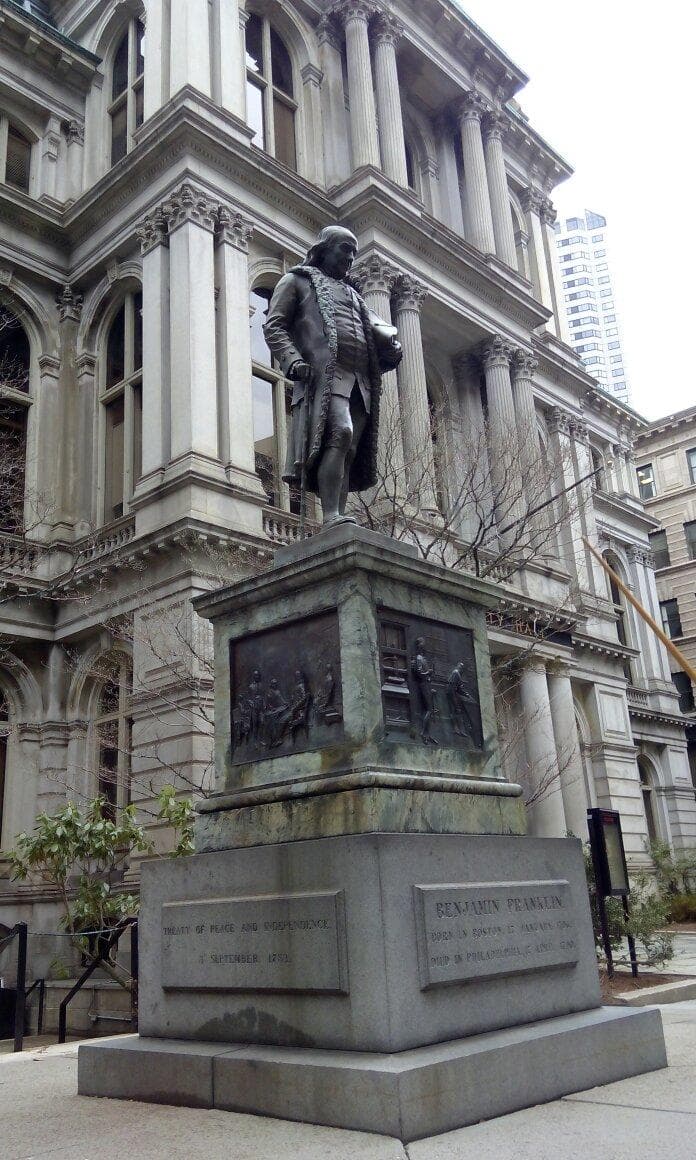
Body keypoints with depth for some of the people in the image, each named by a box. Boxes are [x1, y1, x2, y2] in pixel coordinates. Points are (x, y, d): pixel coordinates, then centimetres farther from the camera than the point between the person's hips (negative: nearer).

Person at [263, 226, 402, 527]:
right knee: (340, 433, -28)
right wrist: (292, 360, -13)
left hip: (361, 382, 7)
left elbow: (382, 328, 28)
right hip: (325, 372, -6)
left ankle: (338, 520, -11)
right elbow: (273, 325, 6)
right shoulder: (297, 280, 19)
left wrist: (387, 337, 2)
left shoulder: (351, 294, 37)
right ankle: (331, 518, -36)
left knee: (349, 453, -5)